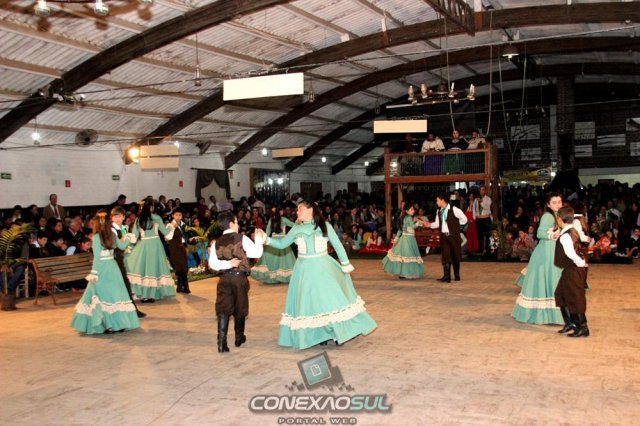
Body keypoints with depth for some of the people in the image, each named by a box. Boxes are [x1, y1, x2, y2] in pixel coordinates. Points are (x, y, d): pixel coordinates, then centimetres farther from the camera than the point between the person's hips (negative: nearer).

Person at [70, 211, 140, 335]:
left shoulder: (96, 237, -12)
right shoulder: (112, 235, 4)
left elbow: (97, 257, -15)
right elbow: (122, 246, 21)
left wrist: (93, 273, -12)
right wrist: (127, 238, 41)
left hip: (102, 268, -5)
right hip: (113, 267, 5)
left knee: (103, 296, 1)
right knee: (115, 293, 11)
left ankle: (110, 325, -2)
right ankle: (121, 323, 13)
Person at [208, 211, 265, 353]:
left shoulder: (217, 243, 5)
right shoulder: (242, 239, -5)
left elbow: (212, 263, -6)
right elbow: (257, 253, -8)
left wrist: (227, 264, -8)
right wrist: (259, 238, 4)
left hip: (224, 278, 2)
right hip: (240, 278, -2)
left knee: (223, 309, 2)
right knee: (240, 307, 15)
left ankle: (222, 342, -8)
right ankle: (239, 337, 32)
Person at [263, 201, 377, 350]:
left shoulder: (324, 226, -3)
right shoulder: (296, 229, 5)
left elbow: (337, 245, 1)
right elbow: (282, 244, 8)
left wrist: (345, 265, 1)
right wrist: (266, 239, -6)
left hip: (323, 267, -2)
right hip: (305, 269, 3)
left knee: (330, 297, -2)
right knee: (309, 301, 3)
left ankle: (338, 332, 10)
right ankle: (320, 334, 12)